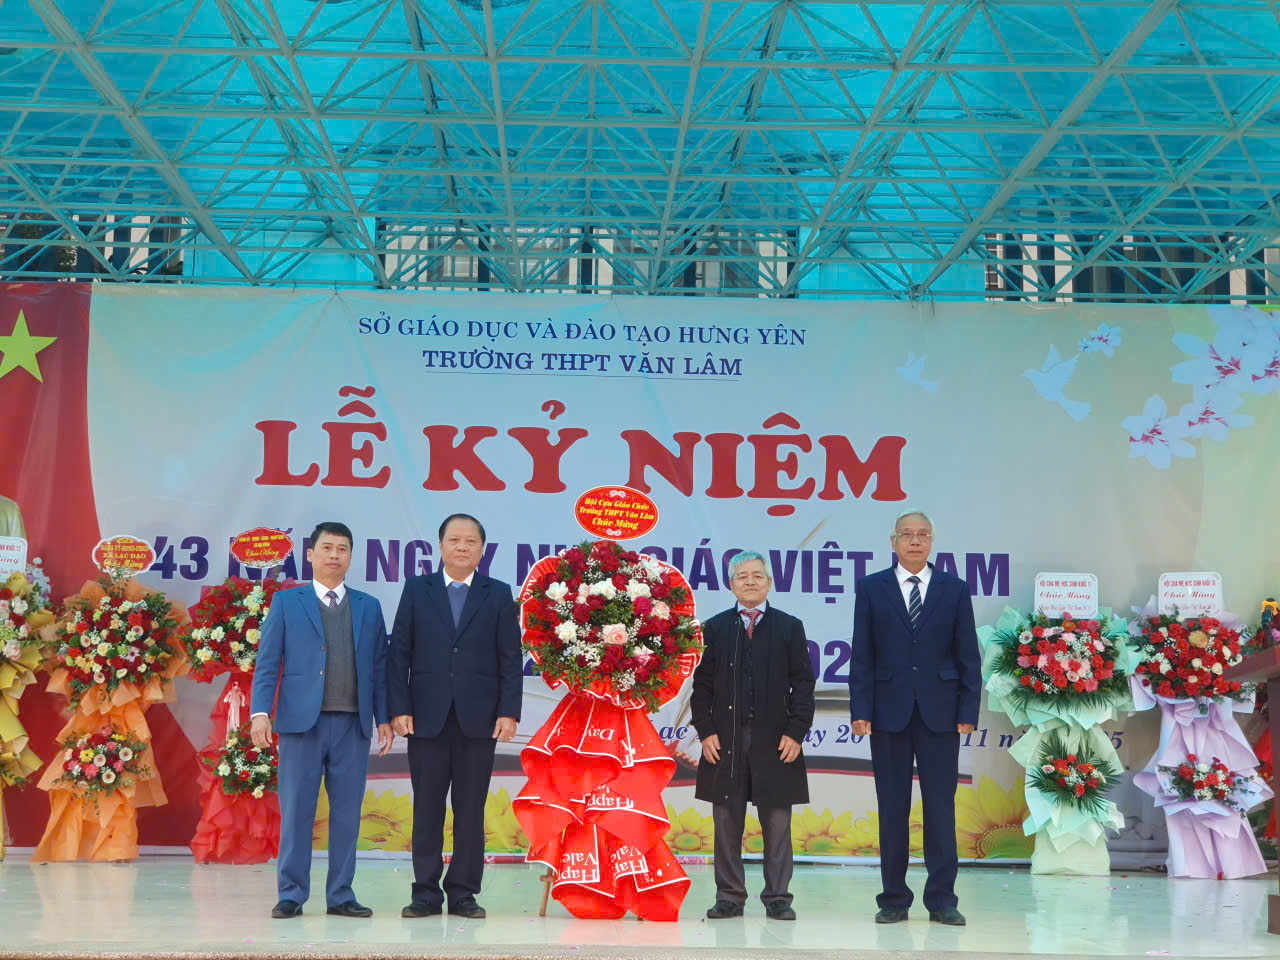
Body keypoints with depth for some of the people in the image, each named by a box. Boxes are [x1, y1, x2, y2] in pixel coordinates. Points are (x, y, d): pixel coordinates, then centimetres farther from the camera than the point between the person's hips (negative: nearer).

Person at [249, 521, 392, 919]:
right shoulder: (286, 602, 8)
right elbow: (267, 662, 3)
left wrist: (383, 718, 5)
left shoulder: (368, 607, 14)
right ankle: (291, 895, 9)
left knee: (347, 813, 4)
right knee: (296, 812, 0)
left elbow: (379, 666, 12)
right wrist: (260, 711, -9)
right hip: (301, 722, -2)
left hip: (353, 725, 2)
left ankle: (341, 895, 13)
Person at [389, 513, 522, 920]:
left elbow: (511, 659, 4)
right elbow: (399, 654, 4)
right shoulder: (416, 590, 7)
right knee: (427, 807, 3)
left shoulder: (499, 595, 7)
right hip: (427, 717, 0)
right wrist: (399, 709, -4)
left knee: (471, 809, 3)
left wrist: (509, 712, -5)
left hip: (477, 718, 0)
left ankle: (463, 893, 10)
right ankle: (426, 892, 10)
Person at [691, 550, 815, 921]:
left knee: (777, 824, 2)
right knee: (726, 822, 4)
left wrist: (796, 732, -5)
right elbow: (702, 683, 7)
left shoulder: (789, 627, 7)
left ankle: (777, 898, 9)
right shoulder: (715, 628, 9)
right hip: (725, 739, 1)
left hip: (774, 739, -1)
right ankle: (730, 897, 13)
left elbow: (802, 683, 3)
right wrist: (705, 731, -3)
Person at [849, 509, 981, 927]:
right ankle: (894, 900, 12)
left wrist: (968, 711, -3)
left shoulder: (954, 589, 7)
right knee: (892, 807, 4)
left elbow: (968, 655, 5)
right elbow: (862, 655, 3)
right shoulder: (871, 588, 6)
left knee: (940, 805, 1)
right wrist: (860, 710, -5)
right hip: (889, 712, 0)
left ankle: (942, 900, 9)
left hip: (939, 713, 0)